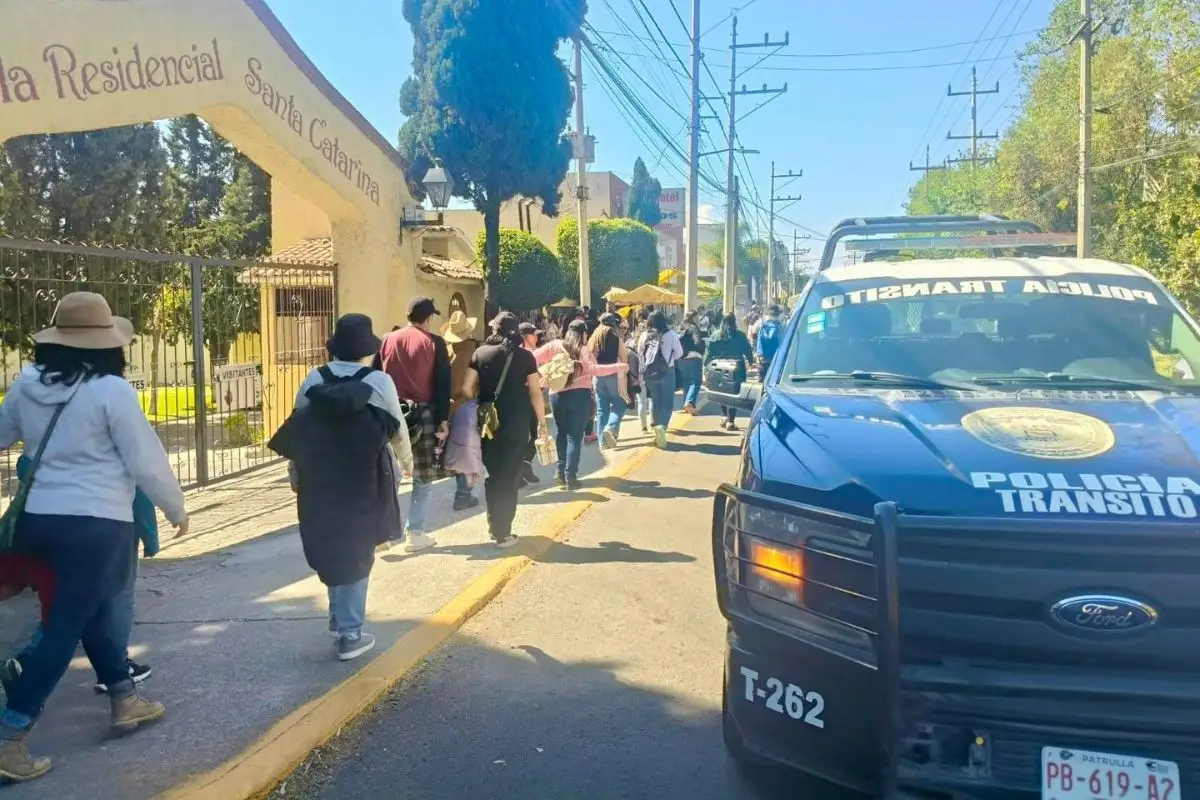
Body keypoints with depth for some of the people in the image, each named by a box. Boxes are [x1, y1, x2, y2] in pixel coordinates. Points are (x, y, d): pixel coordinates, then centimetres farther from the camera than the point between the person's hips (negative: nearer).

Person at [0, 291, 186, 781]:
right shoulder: (111, 390, -13)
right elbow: (147, 461, -10)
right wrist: (177, 508, 3)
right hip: (96, 524, -7)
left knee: (94, 610, 21)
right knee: (64, 627, 0)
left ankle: (124, 700, 34)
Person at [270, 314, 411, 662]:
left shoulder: (313, 380, 0)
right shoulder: (379, 381, -8)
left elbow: (296, 432, 4)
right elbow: (397, 428, 1)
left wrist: (295, 474, 16)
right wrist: (405, 459, 21)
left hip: (319, 482, 3)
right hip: (363, 482, -3)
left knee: (331, 547, 19)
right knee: (355, 551, 7)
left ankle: (341, 617, 33)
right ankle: (349, 633, 9)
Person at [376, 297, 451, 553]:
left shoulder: (388, 340, 6)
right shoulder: (434, 343, -4)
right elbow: (442, 384, -7)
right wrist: (443, 420, -4)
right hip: (423, 414, -3)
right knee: (423, 478, 7)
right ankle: (415, 534, 7)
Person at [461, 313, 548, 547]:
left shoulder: (481, 353, 1)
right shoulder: (524, 356, -2)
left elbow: (468, 388, -3)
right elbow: (535, 392, -3)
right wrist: (541, 421, 7)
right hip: (516, 423, -2)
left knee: (492, 474, 17)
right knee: (509, 476, 5)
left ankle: (494, 526, 25)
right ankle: (503, 533, 5)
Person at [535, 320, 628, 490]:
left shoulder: (555, 346, 5)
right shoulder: (583, 350, -4)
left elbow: (534, 357, 2)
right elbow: (594, 369, -16)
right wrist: (618, 367, -14)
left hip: (557, 395, 3)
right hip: (579, 395, -3)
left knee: (561, 433, 19)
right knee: (574, 436, 1)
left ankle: (561, 471, 17)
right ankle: (570, 476, -1)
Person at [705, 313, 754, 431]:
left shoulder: (715, 336, 0)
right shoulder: (740, 336, -4)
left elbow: (709, 353, -1)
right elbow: (748, 351, 2)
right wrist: (749, 362, 17)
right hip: (736, 370, -2)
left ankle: (724, 417, 21)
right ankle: (730, 421, -4)